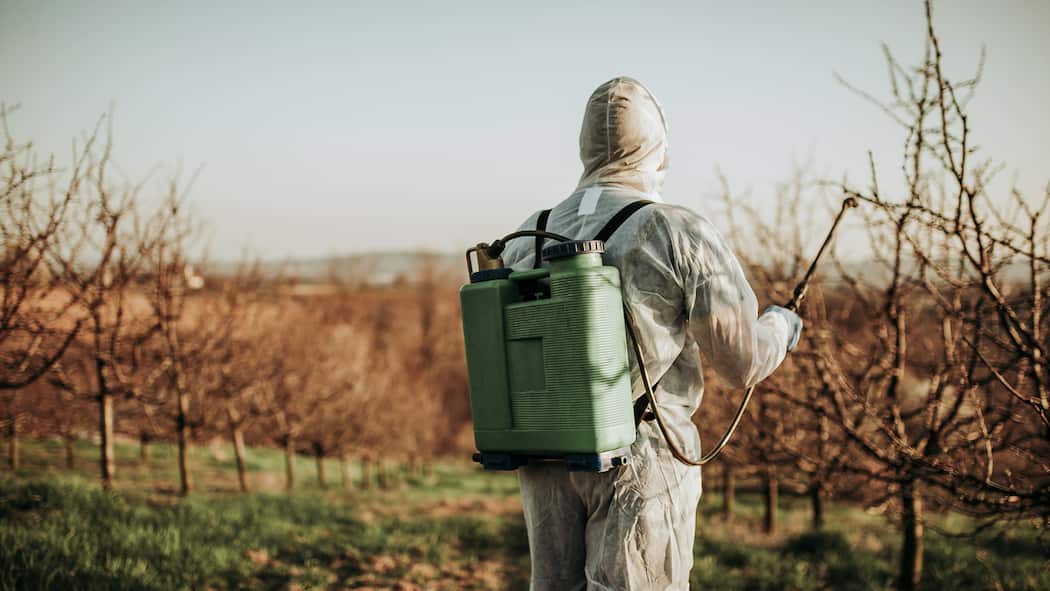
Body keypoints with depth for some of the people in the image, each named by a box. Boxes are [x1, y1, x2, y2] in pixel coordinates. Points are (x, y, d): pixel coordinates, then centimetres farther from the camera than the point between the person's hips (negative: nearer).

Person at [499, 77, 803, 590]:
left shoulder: (528, 239, 5)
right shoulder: (682, 233, -9)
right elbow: (744, 360, -6)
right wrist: (779, 327, 16)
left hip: (545, 463, 5)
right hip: (642, 461, -5)